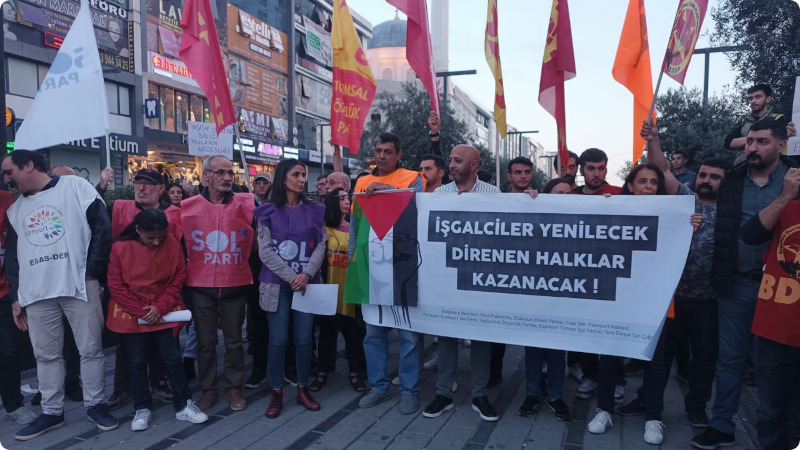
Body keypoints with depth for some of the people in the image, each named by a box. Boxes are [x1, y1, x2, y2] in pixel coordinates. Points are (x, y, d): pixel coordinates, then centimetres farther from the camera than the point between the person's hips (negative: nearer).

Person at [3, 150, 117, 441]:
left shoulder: (74, 186, 2)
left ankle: (95, 405, 15)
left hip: (78, 286, -5)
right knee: (46, 355, 9)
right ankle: (51, 412, 21)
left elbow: (102, 226, -5)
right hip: (36, 293, 5)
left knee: (90, 349, 1)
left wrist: (92, 271, -8)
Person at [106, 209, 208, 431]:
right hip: (131, 316, 0)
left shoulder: (173, 244, -8)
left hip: (164, 314, 1)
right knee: (136, 361, 7)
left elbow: (178, 278, -4)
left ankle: (183, 405, 15)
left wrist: (160, 307, -12)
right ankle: (142, 408, 22)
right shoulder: (120, 247, -11)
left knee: (173, 358, 3)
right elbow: (115, 285, -9)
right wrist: (140, 311, -12)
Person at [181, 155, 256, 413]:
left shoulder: (246, 204, -2)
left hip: (235, 284, 0)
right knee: (205, 341, 12)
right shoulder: (187, 207, 0)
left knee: (234, 340, 12)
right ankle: (208, 389, 28)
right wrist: (186, 268, 8)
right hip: (201, 286, 1)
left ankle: (234, 388, 27)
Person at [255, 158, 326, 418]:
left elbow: (320, 246, 2)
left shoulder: (314, 210, 8)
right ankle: (276, 393, 16)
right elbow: (265, 250, -4)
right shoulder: (268, 211, 2)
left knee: (304, 339, 5)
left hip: (307, 283, 2)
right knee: (278, 340, 2)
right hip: (277, 284, -2)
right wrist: (290, 276, -13)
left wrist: (307, 274, -14)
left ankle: (303, 389, 21)